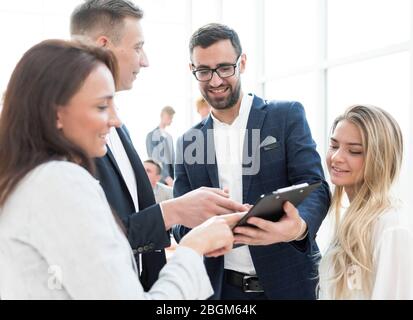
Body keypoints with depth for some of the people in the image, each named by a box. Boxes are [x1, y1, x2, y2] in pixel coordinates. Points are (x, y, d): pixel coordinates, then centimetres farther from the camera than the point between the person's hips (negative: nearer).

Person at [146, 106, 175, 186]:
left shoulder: (169, 136, 15)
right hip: (159, 176, -6)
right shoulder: (152, 135, -5)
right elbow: (152, 159, -12)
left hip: (170, 175, 6)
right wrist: (165, 177, -19)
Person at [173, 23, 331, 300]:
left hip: (287, 282, -2)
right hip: (221, 287, 2)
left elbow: (314, 186, -12)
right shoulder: (189, 142, 5)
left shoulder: (287, 116, -3)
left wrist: (299, 226, -34)